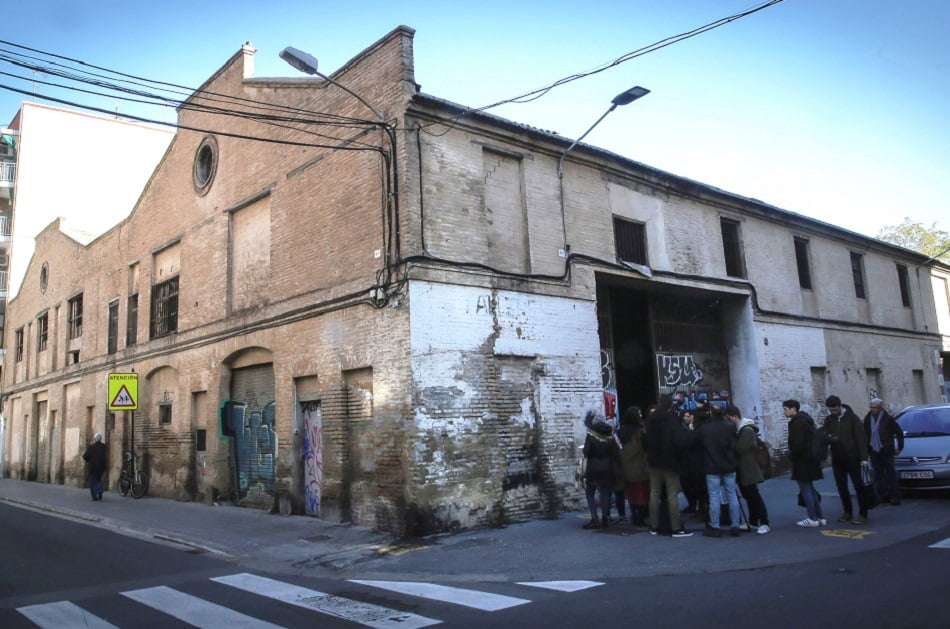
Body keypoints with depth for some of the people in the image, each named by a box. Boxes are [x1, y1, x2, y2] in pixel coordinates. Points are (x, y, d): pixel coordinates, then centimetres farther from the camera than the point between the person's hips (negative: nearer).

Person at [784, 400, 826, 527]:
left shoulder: (797, 422, -17)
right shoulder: (805, 419, 14)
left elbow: (798, 444, -24)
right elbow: (815, 438, 19)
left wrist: (792, 456, -9)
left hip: (802, 460, -10)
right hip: (810, 458, 10)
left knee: (805, 489, -3)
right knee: (809, 488, 16)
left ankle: (812, 519, 1)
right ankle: (820, 517, 19)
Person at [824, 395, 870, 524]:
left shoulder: (852, 417, -6)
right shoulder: (829, 420, 6)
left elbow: (861, 438, -7)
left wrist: (863, 457, -13)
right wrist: (830, 439, -22)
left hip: (852, 457, -4)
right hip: (837, 458, 4)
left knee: (858, 485, -1)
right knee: (841, 486, 8)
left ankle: (863, 514, 4)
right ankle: (847, 512, 18)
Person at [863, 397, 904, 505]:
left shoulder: (888, 418, -6)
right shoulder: (867, 418, 5)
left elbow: (899, 432, 0)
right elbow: (865, 434, 14)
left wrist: (899, 448, 0)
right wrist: (867, 449, 11)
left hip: (886, 451, -4)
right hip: (874, 451, 4)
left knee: (890, 473, 0)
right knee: (878, 475, 7)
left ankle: (895, 496, 5)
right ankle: (883, 494, 15)